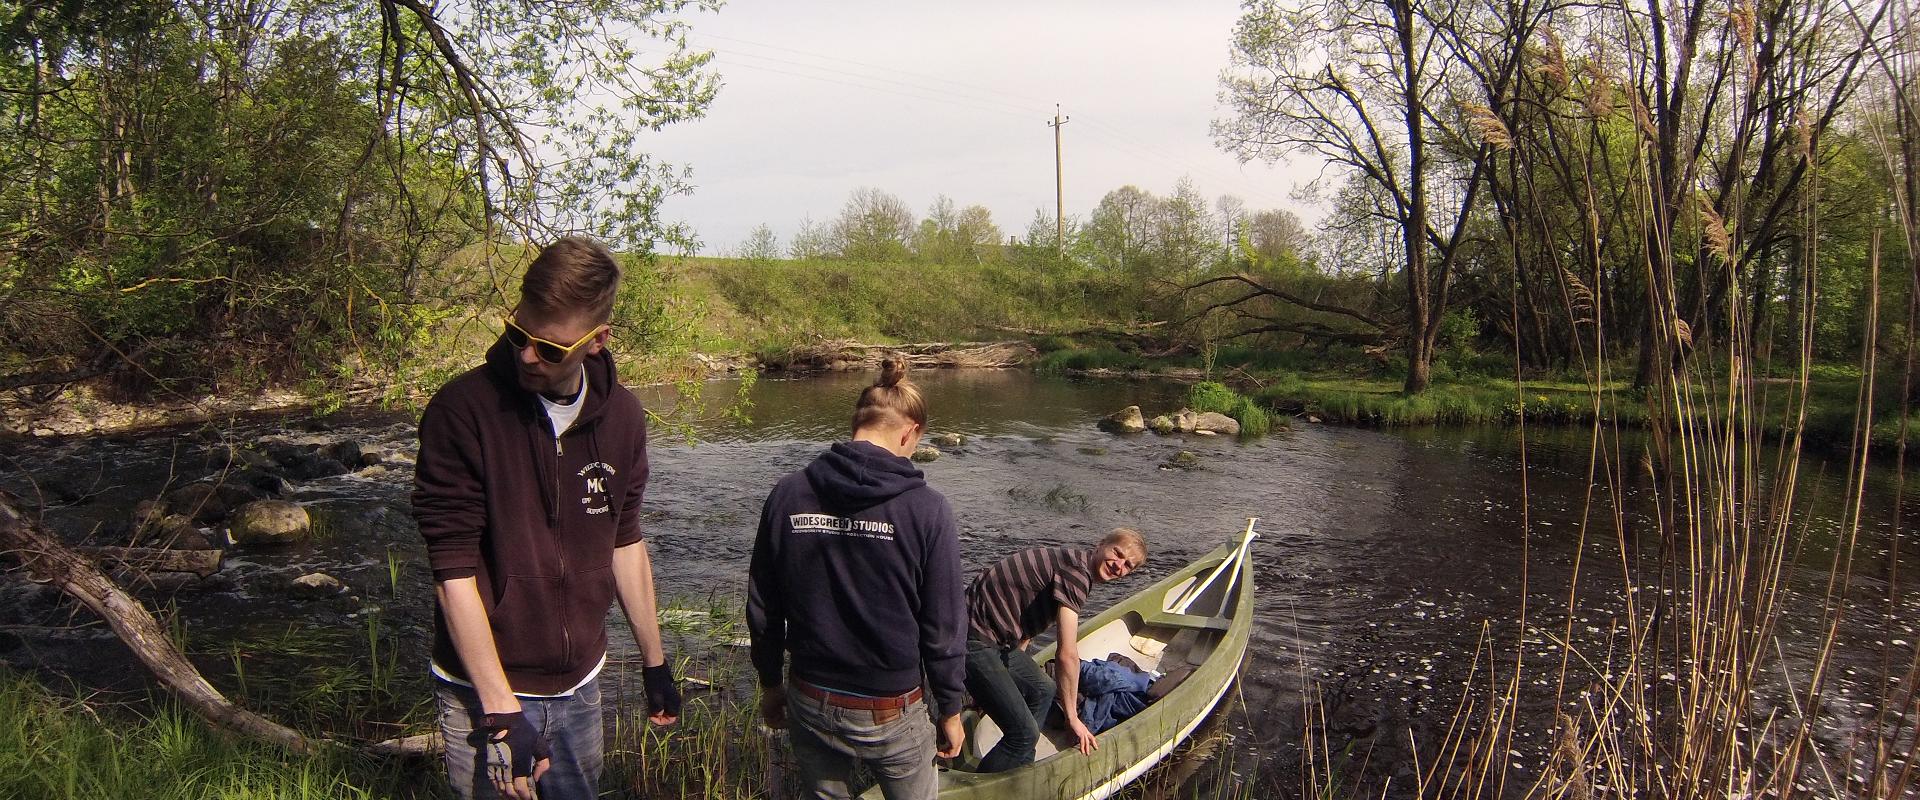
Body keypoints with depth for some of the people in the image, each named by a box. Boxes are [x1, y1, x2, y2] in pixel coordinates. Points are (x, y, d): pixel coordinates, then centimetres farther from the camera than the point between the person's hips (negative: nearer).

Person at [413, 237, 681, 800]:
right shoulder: (462, 411, -17)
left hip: (580, 686, 5)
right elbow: (454, 570, -17)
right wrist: (501, 713, -20)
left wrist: (654, 663, 13)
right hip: (484, 692, -4)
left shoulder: (621, 415, -1)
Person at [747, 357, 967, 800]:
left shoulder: (788, 495, -7)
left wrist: (770, 683, 15)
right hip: (891, 713, -3)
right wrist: (950, 710, 2)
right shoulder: (925, 507, -17)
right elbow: (944, 626, -12)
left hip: (810, 705, 3)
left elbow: (762, 608, 1)